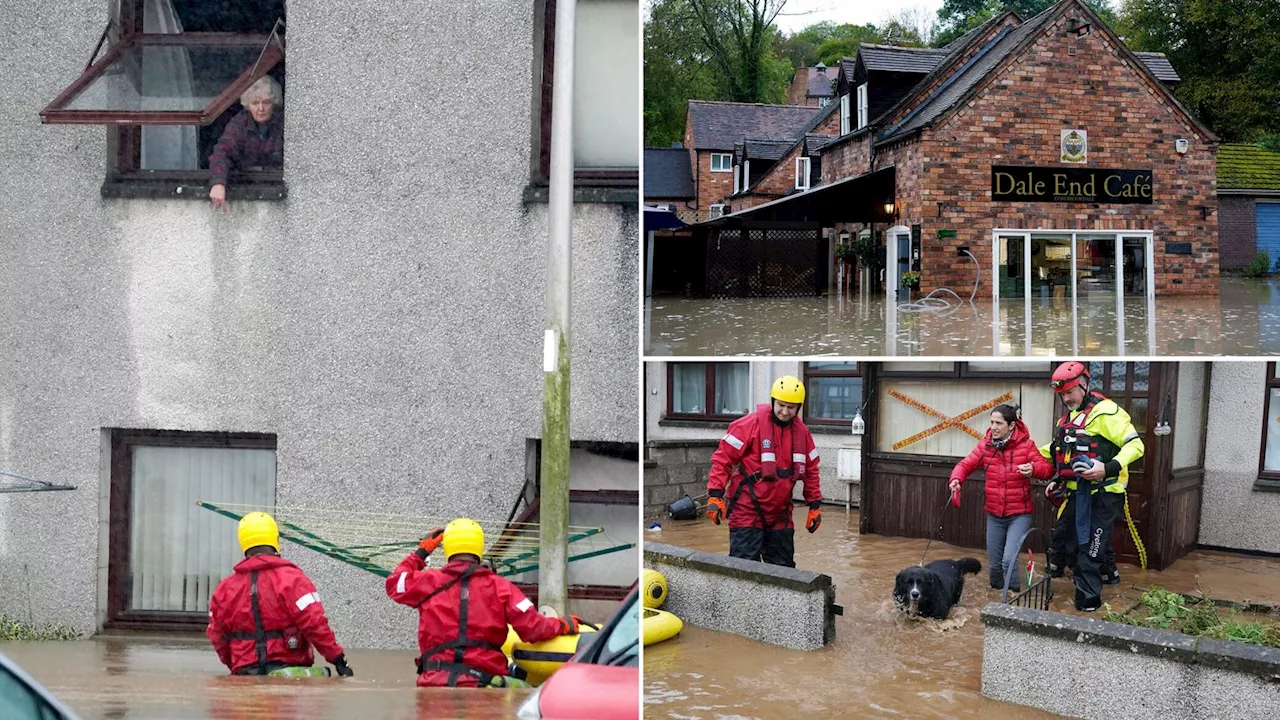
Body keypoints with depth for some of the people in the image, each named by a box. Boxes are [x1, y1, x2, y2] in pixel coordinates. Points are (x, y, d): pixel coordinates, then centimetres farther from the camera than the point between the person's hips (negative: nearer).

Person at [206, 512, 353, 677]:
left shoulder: (224, 588, 13)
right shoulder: (291, 578, -1)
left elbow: (217, 637, 19)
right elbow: (315, 624, -7)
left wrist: (236, 667, 34)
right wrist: (338, 659, 0)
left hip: (245, 674, 4)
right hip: (290, 668, -4)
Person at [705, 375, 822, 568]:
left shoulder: (801, 432, 6)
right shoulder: (751, 425, -11)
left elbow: (810, 470, 17)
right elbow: (723, 458, -11)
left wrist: (815, 505, 15)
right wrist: (715, 495, -17)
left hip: (780, 514, 6)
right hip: (747, 510, -6)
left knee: (783, 566, 12)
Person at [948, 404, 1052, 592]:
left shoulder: (1026, 445, -10)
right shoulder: (985, 446, -1)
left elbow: (1047, 468, -14)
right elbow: (965, 464, 4)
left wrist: (1033, 469, -37)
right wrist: (956, 479, -18)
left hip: (1019, 514, -4)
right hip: (994, 514, 4)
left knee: (1009, 560, -18)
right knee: (994, 563, 11)